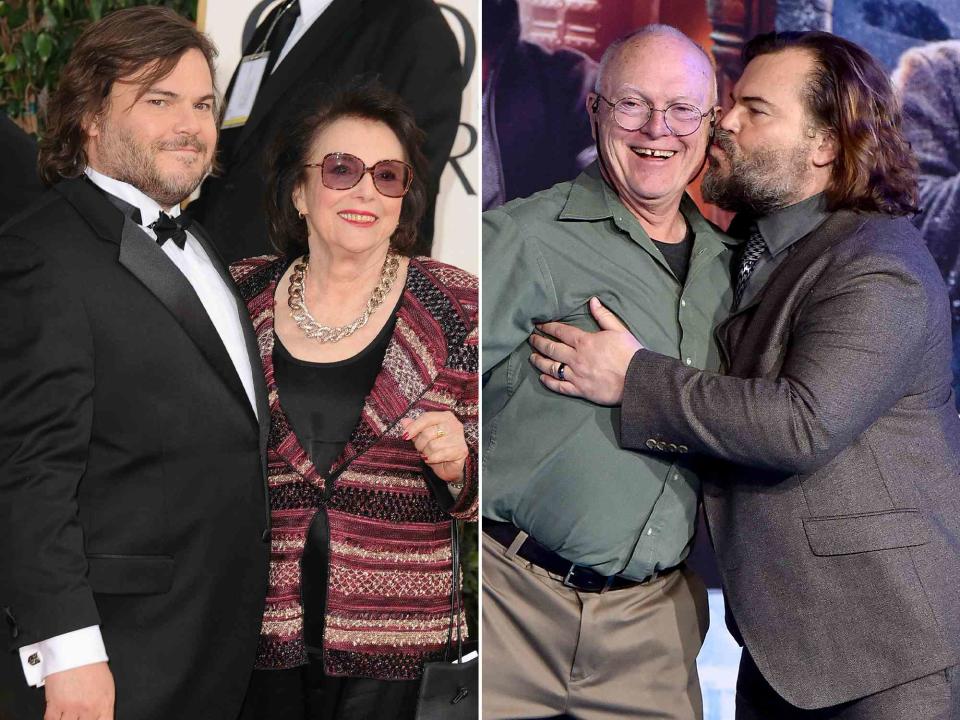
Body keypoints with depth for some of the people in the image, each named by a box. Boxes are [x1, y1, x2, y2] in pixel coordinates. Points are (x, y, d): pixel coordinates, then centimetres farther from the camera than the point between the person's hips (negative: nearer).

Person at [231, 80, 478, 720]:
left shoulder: (456, 307, -4)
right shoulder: (241, 298, 2)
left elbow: (478, 489, 2)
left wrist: (458, 466, -18)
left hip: (390, 632, -1)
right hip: (259, 621, 2)